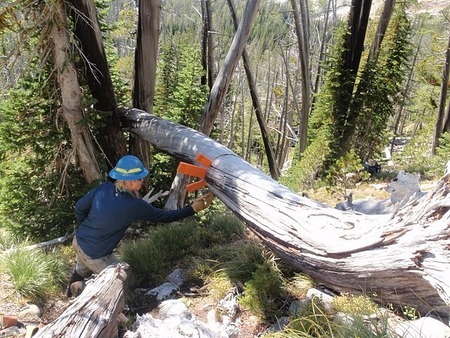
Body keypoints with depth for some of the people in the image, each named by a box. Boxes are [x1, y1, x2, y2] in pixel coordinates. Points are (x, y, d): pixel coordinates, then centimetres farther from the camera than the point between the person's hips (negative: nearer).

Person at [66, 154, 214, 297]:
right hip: (95, 256, -7)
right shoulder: (135, 206, -29)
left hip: (79, 241, 7)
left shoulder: (104, 188, -14)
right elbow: (165, 216, -18)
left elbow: (79, 208, -2)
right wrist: (193, 209, -11)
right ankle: (80, 288, 10)